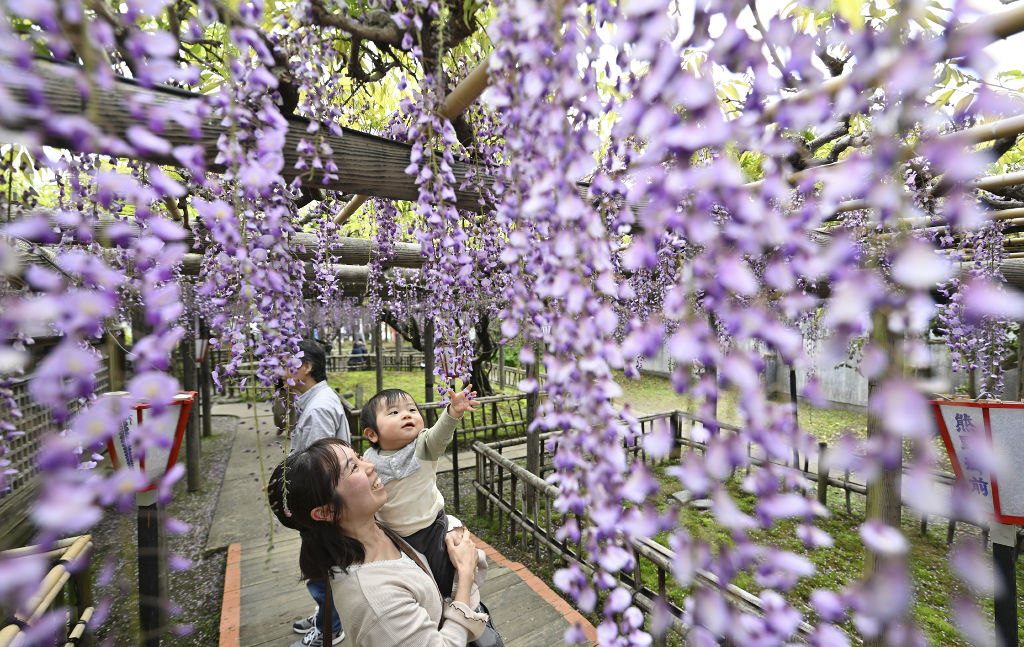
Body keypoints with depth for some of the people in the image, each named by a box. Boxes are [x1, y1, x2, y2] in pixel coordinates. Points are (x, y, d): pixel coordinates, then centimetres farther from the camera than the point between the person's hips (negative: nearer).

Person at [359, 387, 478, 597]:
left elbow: (439, 434, -39)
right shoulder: (370, 462, -12)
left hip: (432, 528, -3)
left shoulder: (423, 446, -18)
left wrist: (454, 411, -57)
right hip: (394, 536, 3)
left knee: (445, 580, 8)